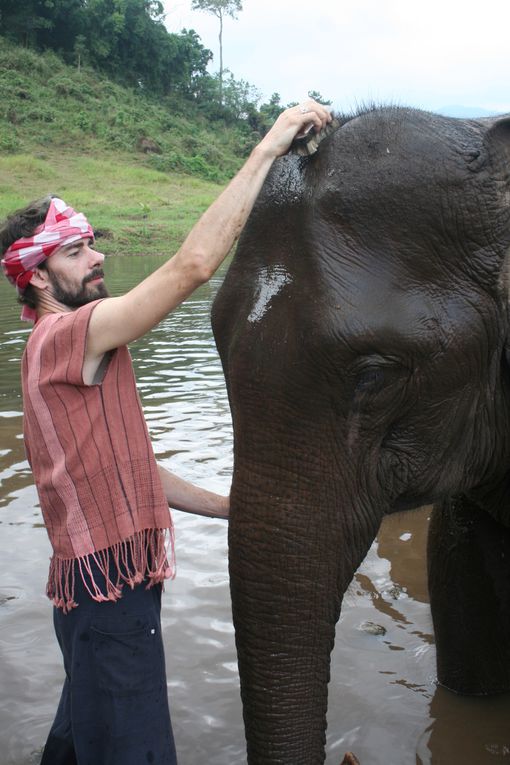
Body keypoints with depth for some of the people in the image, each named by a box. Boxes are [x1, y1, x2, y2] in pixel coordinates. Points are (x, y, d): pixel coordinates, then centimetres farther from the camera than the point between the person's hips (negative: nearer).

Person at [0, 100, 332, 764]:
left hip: (102, 584, 10)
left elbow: (129, 470, 17)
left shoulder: (64, 353, 15)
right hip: (108, 590, -10)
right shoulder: (65, 335, -17)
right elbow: (195, 263, -26)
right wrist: (268, 147, -20)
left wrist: (232, 508, 14)